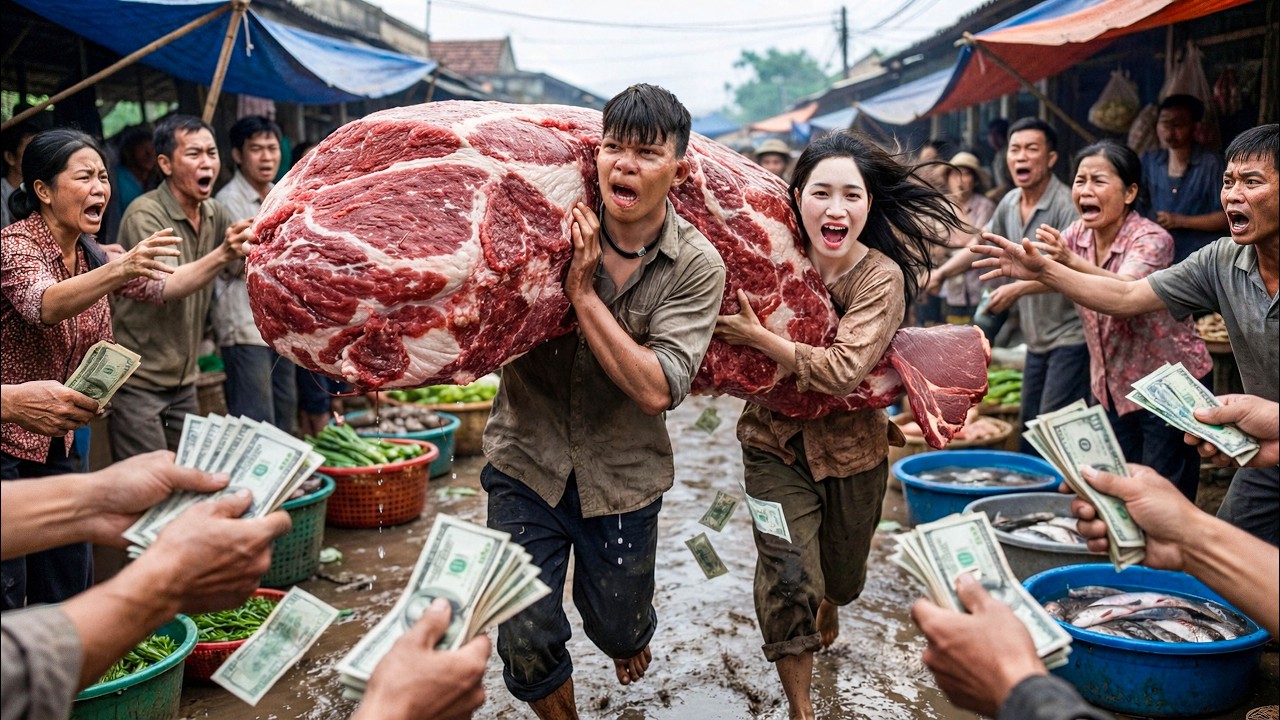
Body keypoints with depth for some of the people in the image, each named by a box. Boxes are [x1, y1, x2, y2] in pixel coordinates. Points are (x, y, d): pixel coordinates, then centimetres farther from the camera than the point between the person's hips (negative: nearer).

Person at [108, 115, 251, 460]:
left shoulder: (214, 214, 5)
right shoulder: (145, 214, -16)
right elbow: (161, 288, -31)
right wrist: (223, 254, -44)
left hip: (183, 381, 7)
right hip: (137, 381, -7)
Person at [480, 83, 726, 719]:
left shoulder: (696, 267, -14)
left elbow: (656, 390, -24)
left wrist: (584, 291, -26)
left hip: (622, 478, 0)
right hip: (527, 460, 1)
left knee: (616, 628, 19)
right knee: (527, 641, 0)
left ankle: (629, 631, 58)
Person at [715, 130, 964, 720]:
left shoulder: (881, 277, -19)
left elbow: (843, 371, -30)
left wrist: (758, 337, -28)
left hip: (850, 446, 0)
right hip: (775, 440, 0)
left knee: (840, 575, 22)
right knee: (787, 578, -11)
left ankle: (827, 609, 61)